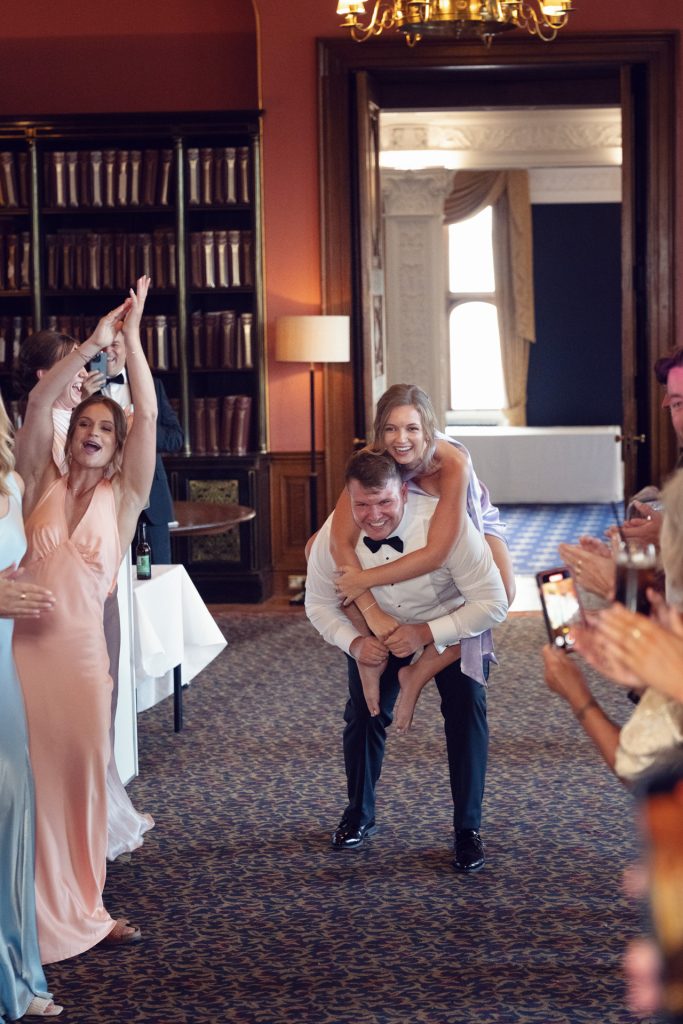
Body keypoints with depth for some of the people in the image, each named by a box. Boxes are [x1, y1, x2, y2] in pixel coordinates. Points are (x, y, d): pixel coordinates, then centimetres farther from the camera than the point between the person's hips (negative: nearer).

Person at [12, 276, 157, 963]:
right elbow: (37, 403, -4)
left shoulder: (123, 496, 8)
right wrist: (92, 345, -9)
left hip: (81, 649, 1)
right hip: (24, 644, -1)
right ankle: (36, 915, 10)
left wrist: (132, 337, -3)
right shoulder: (43, 484, 8)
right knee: (30, 776, 0)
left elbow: (147, 416, -1)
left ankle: (79, 910, 21)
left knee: (82, 775, 8)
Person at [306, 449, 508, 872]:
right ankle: (359, 815, 28)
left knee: (467, 710, -15)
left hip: (453, 624, -2)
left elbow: (493, 604, -32)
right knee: (363, 712, 1)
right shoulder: (335, 533, -29)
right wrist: (352, 642, -28)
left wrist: (427, 633, -39)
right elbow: (319, 603, -10)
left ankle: (468, 829, 2)